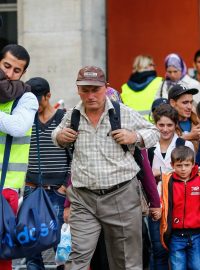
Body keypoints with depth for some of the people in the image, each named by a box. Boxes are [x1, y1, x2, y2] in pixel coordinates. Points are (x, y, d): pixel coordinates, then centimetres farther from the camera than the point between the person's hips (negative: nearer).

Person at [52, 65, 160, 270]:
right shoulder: (71, 116, 6)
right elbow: (57, 134, 26)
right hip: (83, 199, 1)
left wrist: (134, 137, -10)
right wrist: (59, 136, 3)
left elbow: (153, 133, 9)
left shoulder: (125, 114, -2)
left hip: (121, 195, -1)